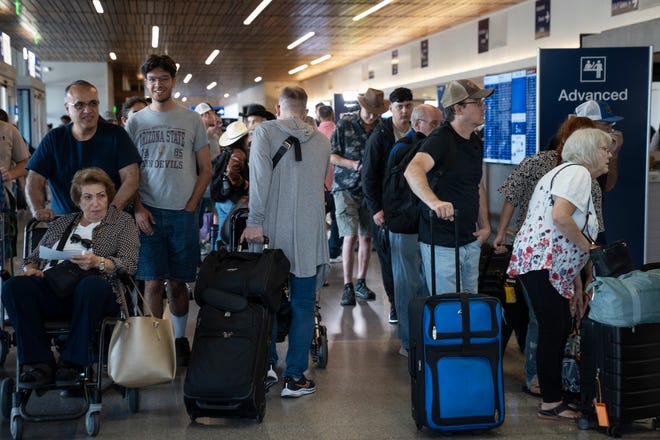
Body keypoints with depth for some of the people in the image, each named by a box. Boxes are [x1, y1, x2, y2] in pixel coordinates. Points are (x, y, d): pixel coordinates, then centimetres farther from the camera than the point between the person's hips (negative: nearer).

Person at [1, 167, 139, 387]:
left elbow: (129, 264, 2)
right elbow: (34, 257, 28)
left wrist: (98, 262, -16)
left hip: (92, 289, -3)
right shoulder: (61, 223, 29)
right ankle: (39, 362, -27)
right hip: (51, 289, 4)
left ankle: (73, 361, -28)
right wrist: (30, 269, 4)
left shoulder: (123, 221, 17)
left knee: (91, 285, -40)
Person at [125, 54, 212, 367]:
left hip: (183, 213, 0)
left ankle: (180, 339, 20)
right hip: (148, 214, 0)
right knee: (152, 282, -1)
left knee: (177, 282, 6)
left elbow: (205, 170, 7)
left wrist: (191, 206, -3)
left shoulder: (191, 121, 5)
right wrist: (138, 209, -5)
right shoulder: (135, 122, 8)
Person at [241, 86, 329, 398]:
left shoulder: (265, 131, -1)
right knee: (303, 305, 5)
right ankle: (295, 376, 5)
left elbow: (260, 176, -13)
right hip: (310, 232, 1)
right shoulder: (321, 140, 10)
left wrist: (255, 221, -13)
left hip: (272, 231, -1)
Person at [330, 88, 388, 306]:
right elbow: (330, 155, -3)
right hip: (346, 188, -3)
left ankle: (361, 283, 20)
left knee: (366, 238, 7)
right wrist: (353, 165, -15)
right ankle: (347, 286, -2)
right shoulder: (345, 123, -4)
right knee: (350, 236, -10)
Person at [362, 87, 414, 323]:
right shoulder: (380, 135, -5)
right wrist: (375, 209, -11)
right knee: (388, 257, 3)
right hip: (385, 208, -2)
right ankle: (395, 304, 13)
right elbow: (368, 176, -5)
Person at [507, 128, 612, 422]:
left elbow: (566, 243, 24)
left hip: (551, 265, 11)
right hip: (541, 262, -11)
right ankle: (551, 404, 1)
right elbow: (560, 216, -24)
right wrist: (587, 246, -9)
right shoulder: (577, 172, -7)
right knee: (553, 331, -6)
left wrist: (577, 286, 21)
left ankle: (551, 389, 23)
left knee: (560, 328, 14)